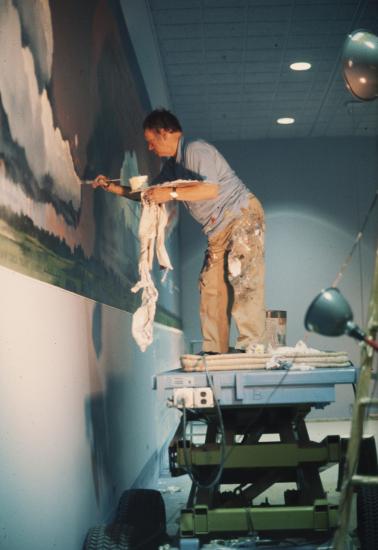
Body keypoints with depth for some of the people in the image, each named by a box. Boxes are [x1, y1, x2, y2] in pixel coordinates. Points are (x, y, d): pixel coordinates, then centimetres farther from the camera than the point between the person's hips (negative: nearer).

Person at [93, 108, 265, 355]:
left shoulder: (195, 149, -13)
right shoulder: (172, 164, 17)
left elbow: (210, 189, -26)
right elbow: (149, 194, 29)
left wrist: (171, 194, -21)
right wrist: (112, 187, 23)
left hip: (243, 216, -10)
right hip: (220, 229, 10)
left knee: (243, 277, -17)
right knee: (211, 285, 2)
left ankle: (251, 346, -21)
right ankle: (214, 350, 2)